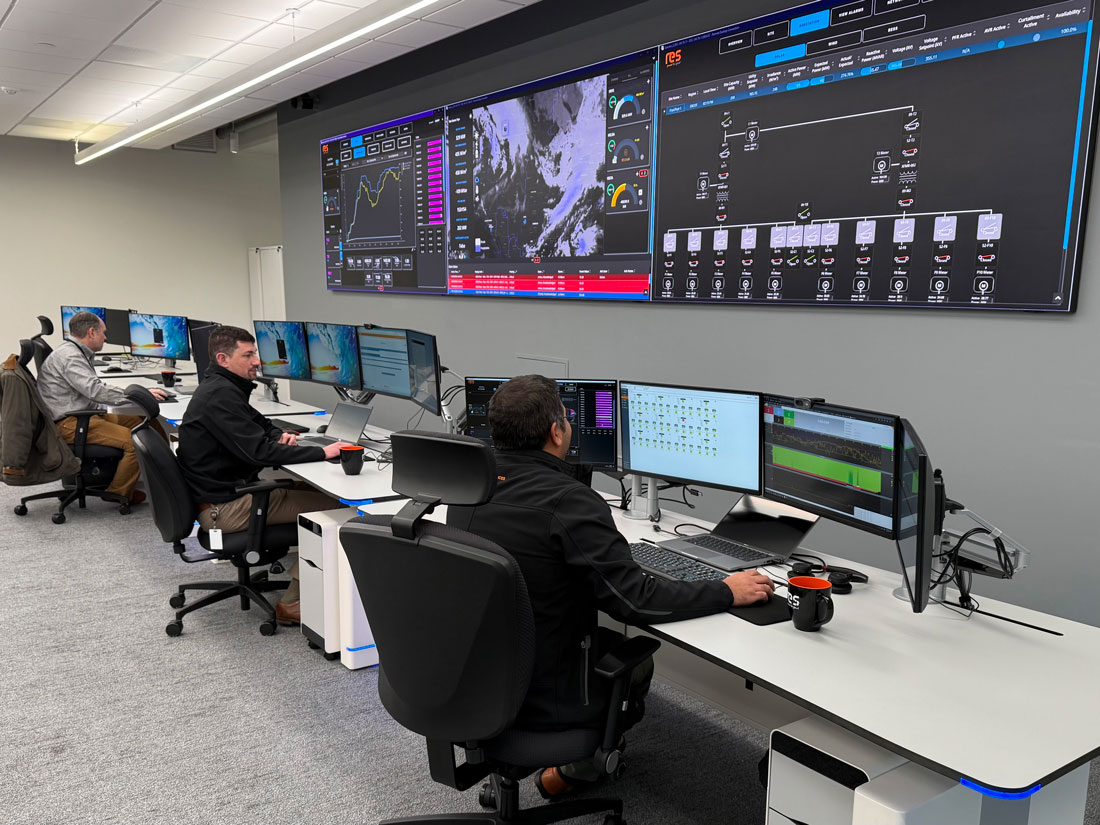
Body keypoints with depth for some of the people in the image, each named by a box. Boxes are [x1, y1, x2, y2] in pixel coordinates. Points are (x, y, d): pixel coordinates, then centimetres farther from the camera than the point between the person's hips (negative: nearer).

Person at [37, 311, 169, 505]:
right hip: (70, 423, -11)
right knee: (135, 441, -25)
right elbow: (95, 390, -26)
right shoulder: (69, 356, -15)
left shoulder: (76, 353, 18)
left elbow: (92, 390, 21)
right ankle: (119, 493, -9)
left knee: (150, 423, 2)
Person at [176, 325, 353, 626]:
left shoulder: (222, 388, 13)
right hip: (224, 507, -11)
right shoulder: (220, 395, -20)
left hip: (230, 490, 11)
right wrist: (322, 452, -26)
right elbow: (258, 452, -28)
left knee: (314, 488, 13)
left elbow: (259, 424, 25)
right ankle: (293, 603, -7)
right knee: (333, 505, -13)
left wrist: (280, 436, 1)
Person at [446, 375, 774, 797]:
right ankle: (574, 768, 33)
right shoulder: (568, 501, -27)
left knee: (606, 640, 30)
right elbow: (636, 599, -25)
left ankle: (569, 762, 35)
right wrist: (728, 592, -12)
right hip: (543, 700, -6)